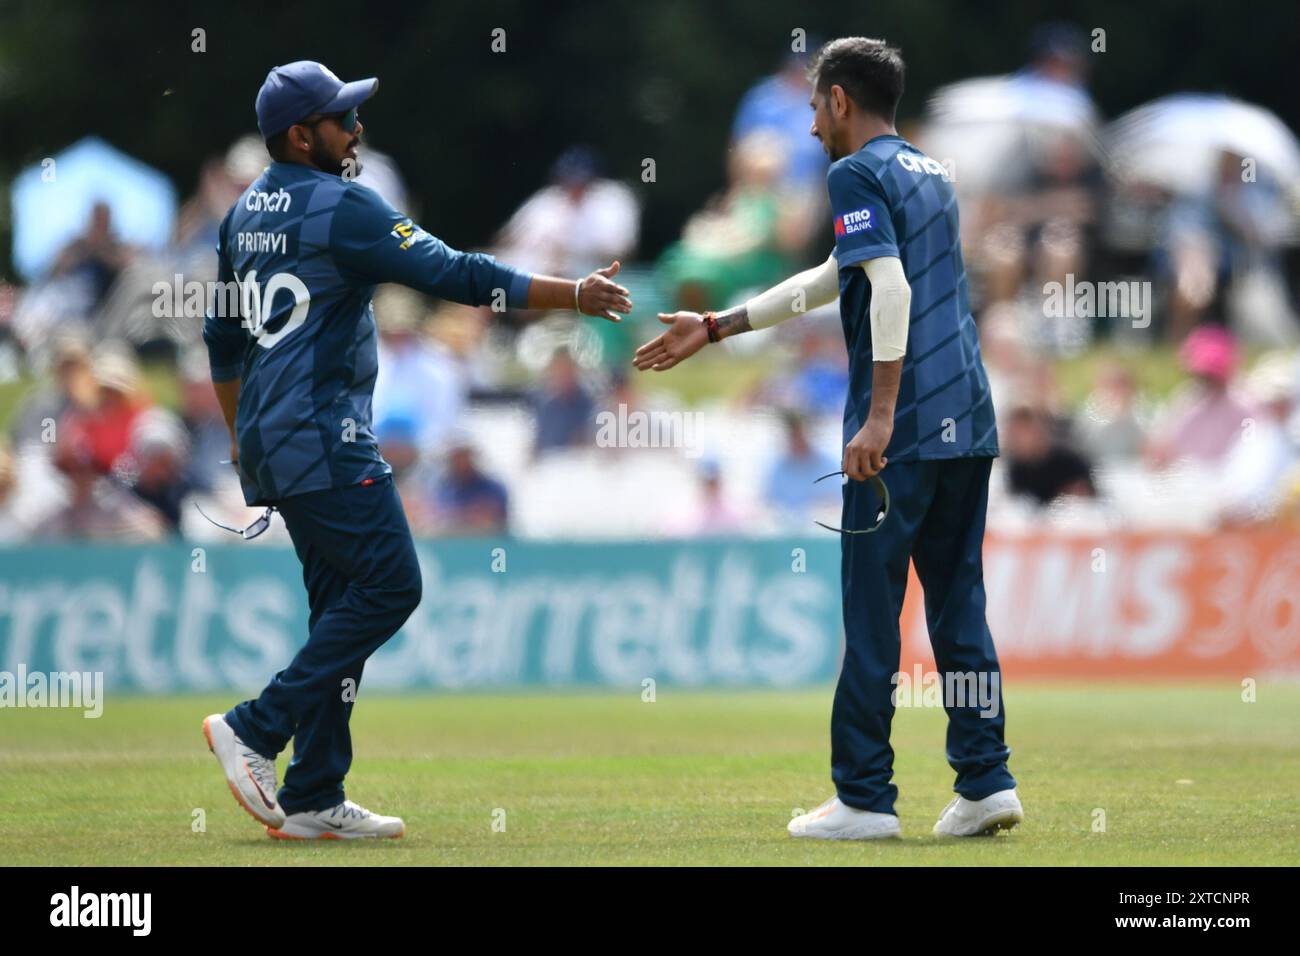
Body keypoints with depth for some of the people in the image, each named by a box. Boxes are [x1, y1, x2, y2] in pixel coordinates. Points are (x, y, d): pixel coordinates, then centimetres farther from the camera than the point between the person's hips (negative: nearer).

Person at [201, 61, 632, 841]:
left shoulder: (246, 212, 15)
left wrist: (242, 436, 31)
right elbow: (453, 274, -16)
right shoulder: (341, 206, -12)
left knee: (341, 605, 9)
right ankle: (257, 730, -11)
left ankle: (314, 803, 5)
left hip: (271, 441, 10)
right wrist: (572, 295, -11)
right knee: (389, 585, -9)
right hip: (325, 441, -10)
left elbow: (223, 334, 23)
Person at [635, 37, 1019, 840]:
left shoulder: (857, 174, -5)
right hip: (969, 421, 8)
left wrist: (881, 415, -24)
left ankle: (865, 798, 1)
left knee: (871, 609, -1)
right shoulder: (930, 171, 22)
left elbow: (891, 286, -20)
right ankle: (987, 783, 5)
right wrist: (717, 329, 32)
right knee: (960, 604, 10)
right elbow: (834, 280, 29)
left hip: (901, 433, -8)